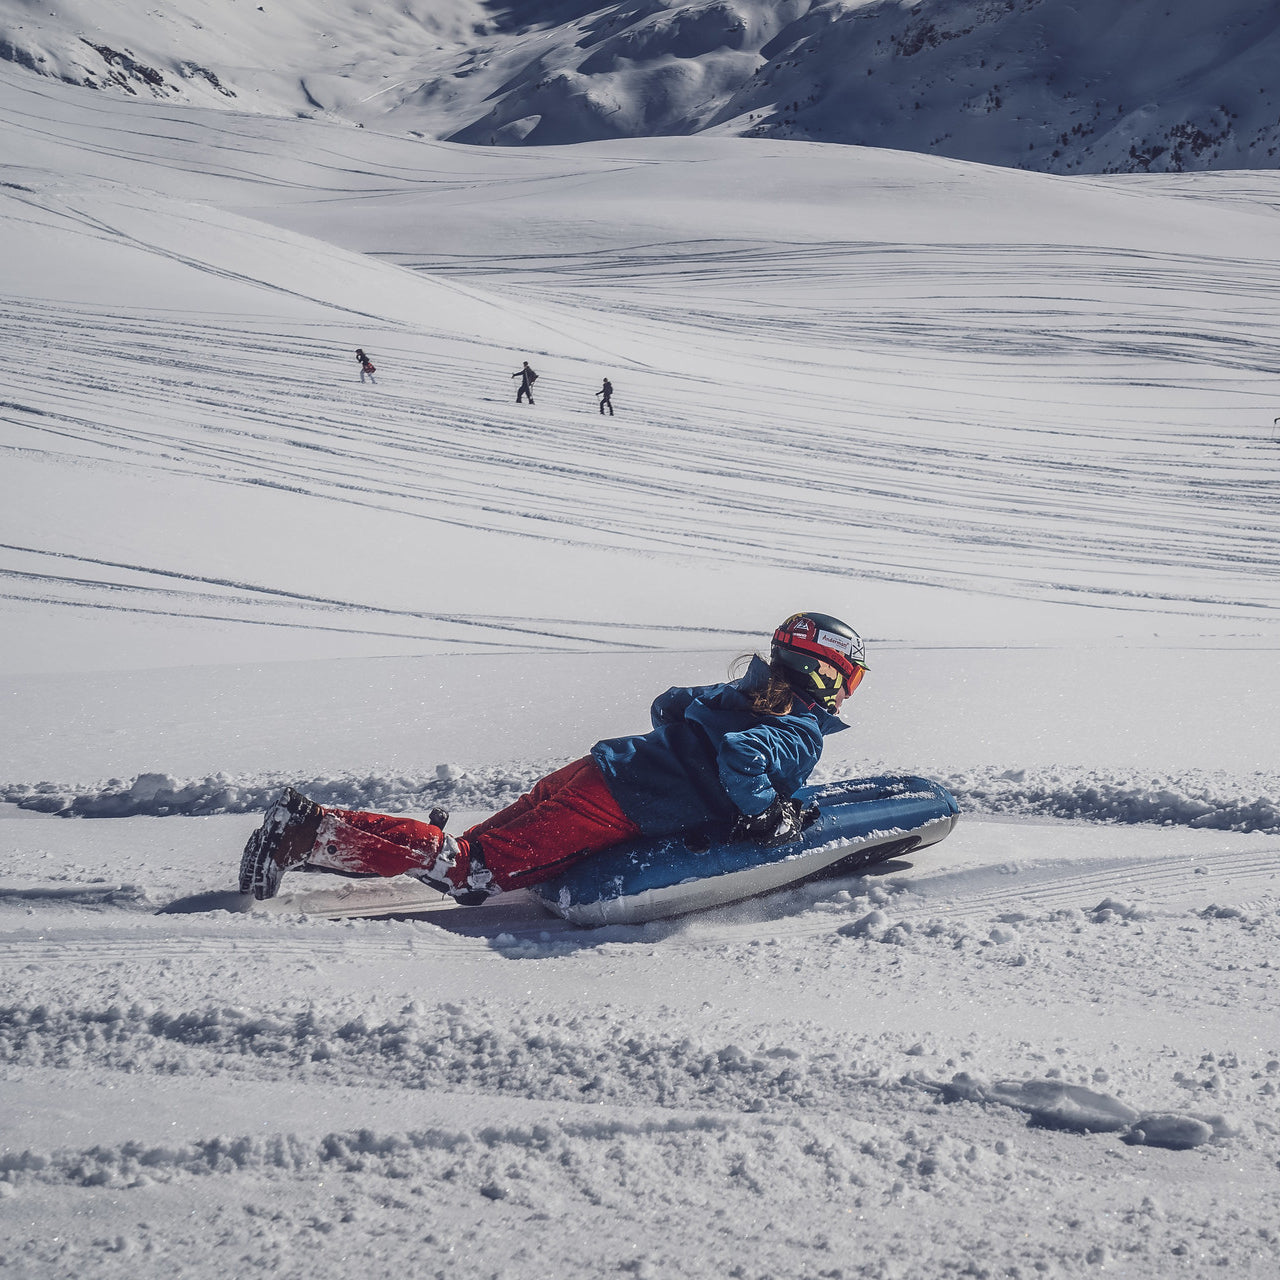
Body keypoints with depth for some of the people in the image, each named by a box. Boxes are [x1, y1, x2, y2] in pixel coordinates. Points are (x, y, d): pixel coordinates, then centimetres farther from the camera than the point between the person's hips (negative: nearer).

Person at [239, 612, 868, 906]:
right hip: (609, 811, -8)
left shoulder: (738, 693, 19)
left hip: (589, 771, 8)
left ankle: (311, 823, 2)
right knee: (470, 871, -10)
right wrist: (767, 815, -13)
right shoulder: (801, 738, -8)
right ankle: (312, 832, -16)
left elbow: (668, 704, 33)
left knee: (477, 847, 10)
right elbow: (741, 755, -29)